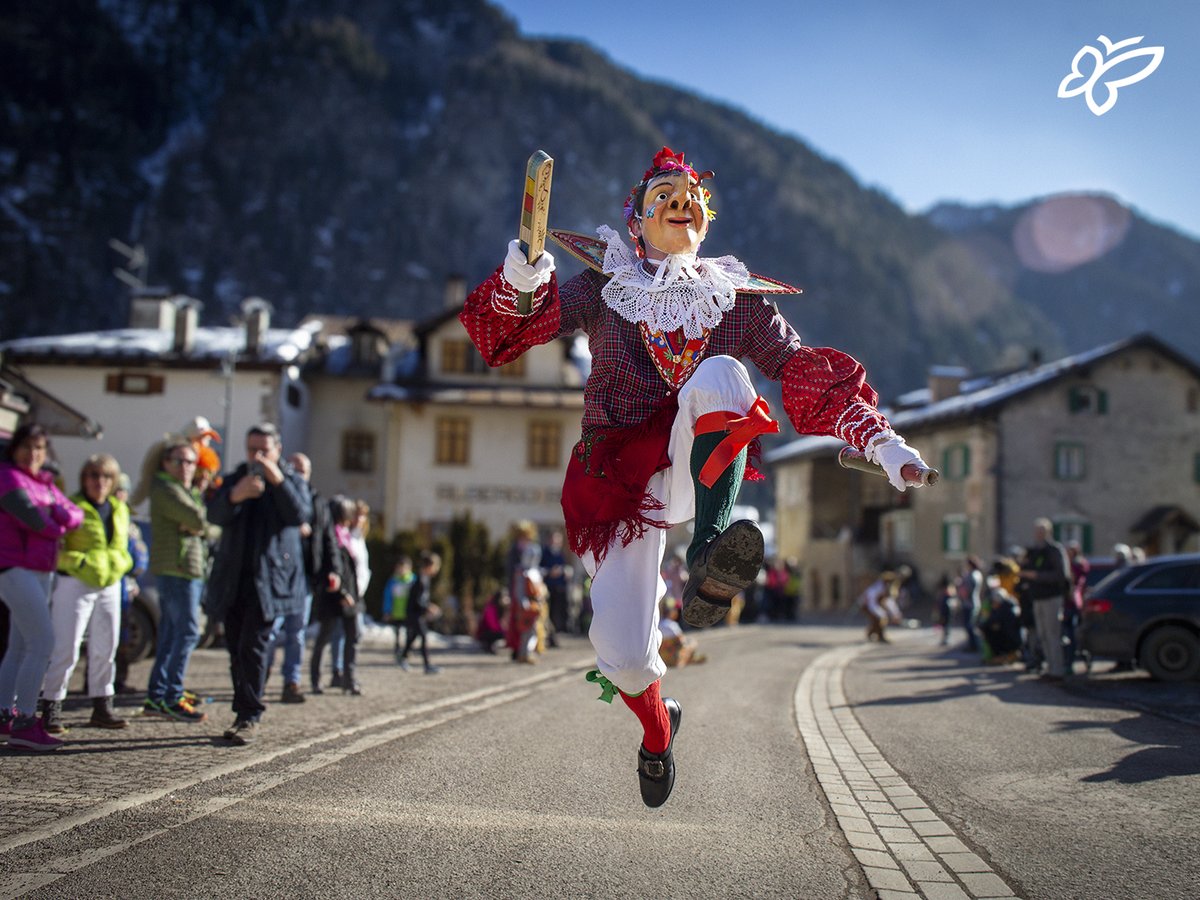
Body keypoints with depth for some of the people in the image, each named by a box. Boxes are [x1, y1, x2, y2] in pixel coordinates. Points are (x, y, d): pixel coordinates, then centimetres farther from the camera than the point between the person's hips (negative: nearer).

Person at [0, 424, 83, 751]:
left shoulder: (44, 482, 17)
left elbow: (76, 515, 9)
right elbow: (33, 518, -18)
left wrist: (58, 513, -11)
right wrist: (58, 527, 1)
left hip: (39, 571, 9)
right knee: (43, 641, -15)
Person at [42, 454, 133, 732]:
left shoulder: (120, 510, 14)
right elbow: (55, 548, -10)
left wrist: (119, 564, 6)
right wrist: (79, 562, -20)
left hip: (110, 586, 6)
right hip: (75, 584, -6)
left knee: (105, 648, 10)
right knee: (66, 648, -8)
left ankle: (102, 706, 19)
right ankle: (51, 709, -1)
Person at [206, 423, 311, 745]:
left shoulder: (292, 481, 8)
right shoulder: (234, 480, 16)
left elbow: (301, 515, -11)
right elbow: (214, 514, -2)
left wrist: (278, 481, -21)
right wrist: (235, 495, -23)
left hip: (269, 579, -4)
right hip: (233, 579, 4)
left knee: (252, 647, -13)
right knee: (237, 650, 7)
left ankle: (250, 717, -10)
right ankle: (244, 713, 17)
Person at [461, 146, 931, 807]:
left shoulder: (737, 299, 11)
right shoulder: (602, 285, 8)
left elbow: (806, 374, 6)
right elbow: (509, 330, -3)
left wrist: (882, 442, -6)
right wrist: (520, 282, -26)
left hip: (698, 470, 0)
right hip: (619, 475, 0)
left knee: (720, 376, -30)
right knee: (623, 652, -11)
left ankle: (710, 550, -44)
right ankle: (657, 729, 26)